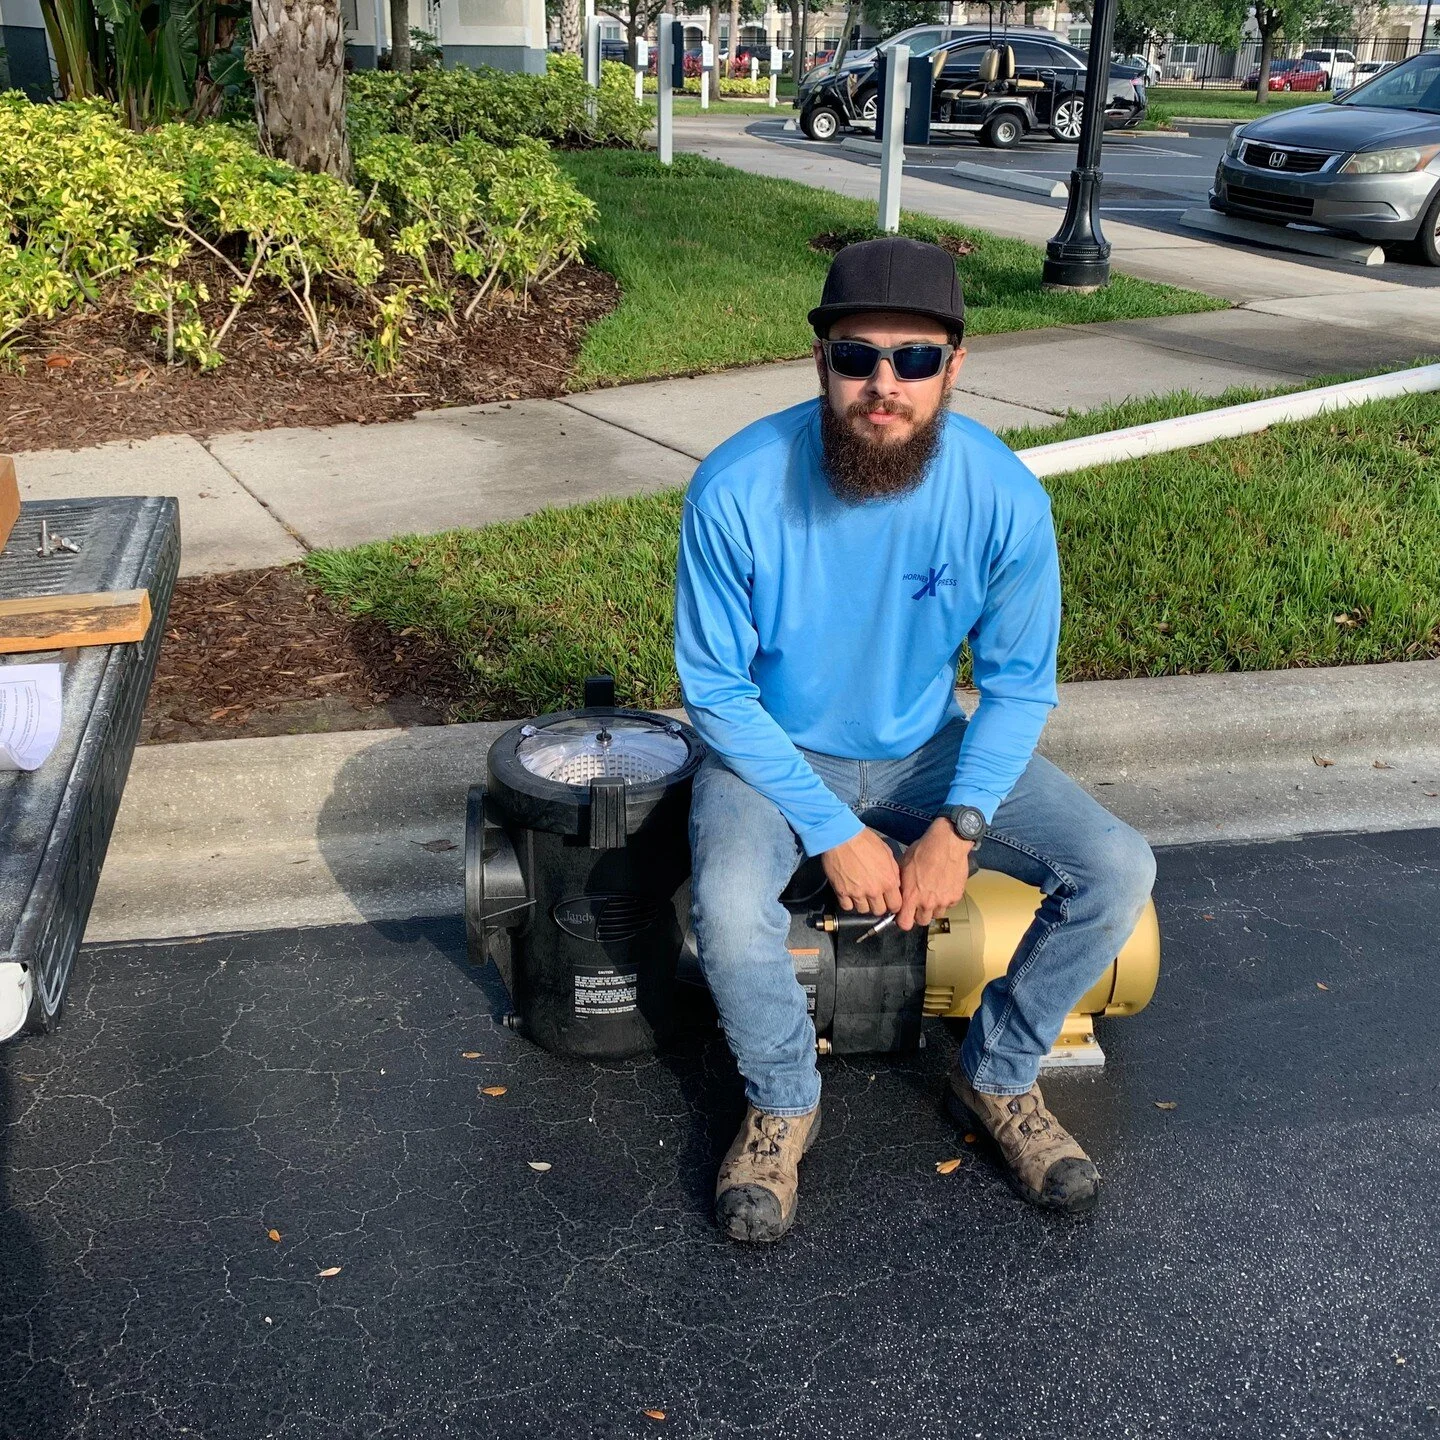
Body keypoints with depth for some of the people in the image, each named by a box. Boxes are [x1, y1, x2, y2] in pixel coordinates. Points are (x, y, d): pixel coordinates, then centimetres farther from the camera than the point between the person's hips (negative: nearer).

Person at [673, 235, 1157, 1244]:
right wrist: (832, 832, -20)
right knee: (730, 910, -32)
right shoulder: (738, 490, -23)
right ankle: (783, 1105, 2)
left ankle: (998, 1076, 12)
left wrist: (958, 824, -20)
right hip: (776, 751, -2)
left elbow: (1019, 683, -6)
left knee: (1119, 872, -14)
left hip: (927, 750, 3)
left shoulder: (1004, 496, -18)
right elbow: (717, 690, -15)